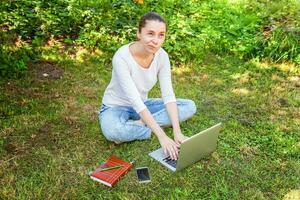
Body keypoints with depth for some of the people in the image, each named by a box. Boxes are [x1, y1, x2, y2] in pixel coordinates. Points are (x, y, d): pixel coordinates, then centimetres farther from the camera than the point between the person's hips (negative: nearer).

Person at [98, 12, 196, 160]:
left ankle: (138, 124, -16)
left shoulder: (162, 56, -15)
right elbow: (135, 101, -33)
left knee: (189, 106, -10)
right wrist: (162, 136, -37)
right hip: (116, 106, -5)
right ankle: (147, 126, -12)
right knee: (112, 132, -40)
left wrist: (177, 132, -27)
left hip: (142, 105, 5)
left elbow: (168, 95, -16)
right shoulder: (122, 57, -30)